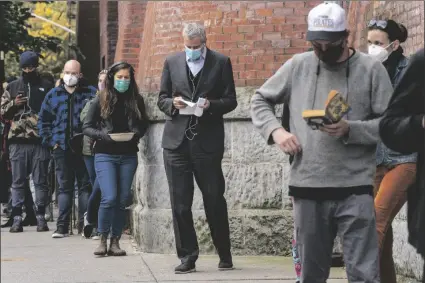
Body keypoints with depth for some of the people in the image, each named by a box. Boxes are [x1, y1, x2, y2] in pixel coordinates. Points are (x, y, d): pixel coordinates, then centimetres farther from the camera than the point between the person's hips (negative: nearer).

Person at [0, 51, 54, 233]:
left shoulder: (47, 87, 9)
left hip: (41, 141, -1)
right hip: (18, 141, 1)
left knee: (41, 181, 2)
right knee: (18, 181, 1)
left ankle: (41, 217, 6)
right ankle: (17, 218, 3)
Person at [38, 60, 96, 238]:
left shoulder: (91, 94, 3)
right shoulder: (53, 95, 11)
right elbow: (43, 120, 15)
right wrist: (50, 141, 5)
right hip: (62, 148, 2)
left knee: (85, 186, 1)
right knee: (64, 188, 4)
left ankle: (84, 224, 6)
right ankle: (62, 226, 5)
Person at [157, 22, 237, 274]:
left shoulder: (221, 62, 4)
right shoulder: (172, 62, 11)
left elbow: (230, 100, 3)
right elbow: (162, 99, 15)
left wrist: (210, 105, -15)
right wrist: (172, 103, -7)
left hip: (208, 142, -2)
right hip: (177, 141, 2)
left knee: (215, 201, 3)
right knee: (180, 204, 1)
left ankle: (225, 255, 17)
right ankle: (187, 256, 8)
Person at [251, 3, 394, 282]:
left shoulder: (371, 69, -1)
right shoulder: (298, 66, 7)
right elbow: (260, 101, 17)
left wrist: (350, 130, -17)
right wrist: (276, 130, -1)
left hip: (355, 190, -3)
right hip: (307, 188, 3)